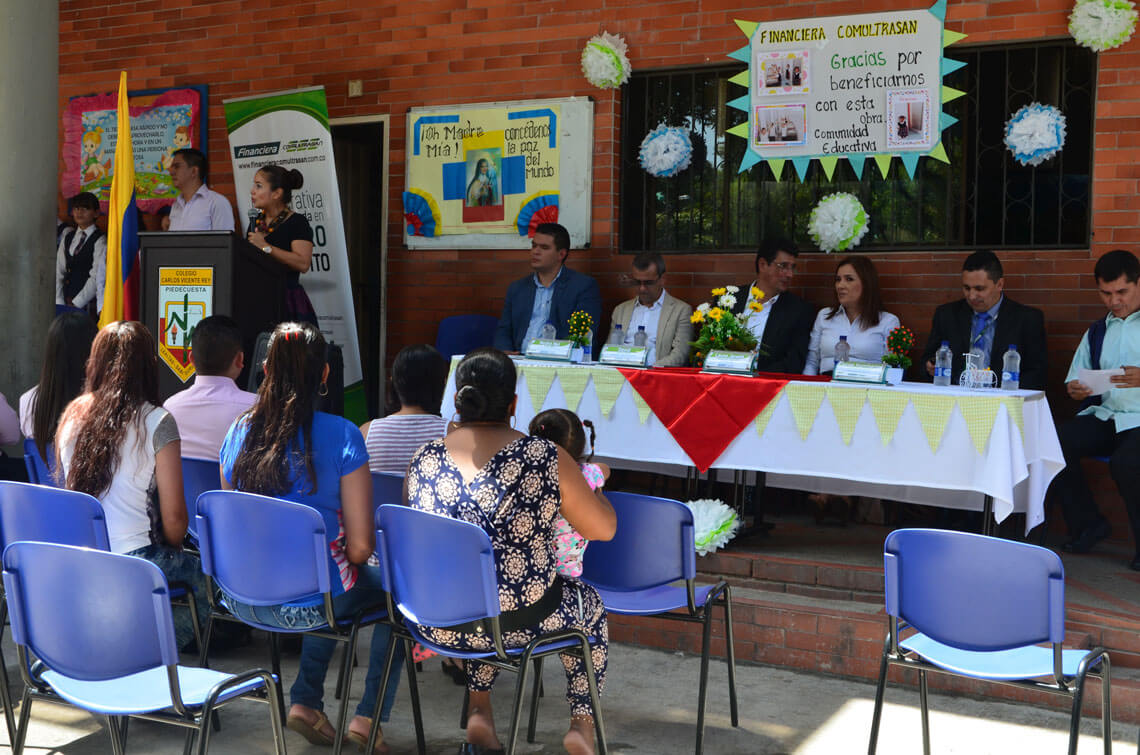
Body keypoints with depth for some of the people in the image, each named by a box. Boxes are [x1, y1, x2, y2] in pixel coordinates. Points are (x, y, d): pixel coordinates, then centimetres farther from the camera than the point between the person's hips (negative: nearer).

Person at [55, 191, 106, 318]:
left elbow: (96, 278, -12)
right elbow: (58, 271, 10)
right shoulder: (67, 237, 15)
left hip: (87, 305, -5)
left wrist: (75, 304, -13)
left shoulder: (99, 241, -5)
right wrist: (59, 303, -2)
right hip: (66, 303, 5)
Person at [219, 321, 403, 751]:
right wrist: (352, 558, 8)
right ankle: (368, 716, 22)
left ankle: (305, 701, 27)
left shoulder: (240, 432, -1)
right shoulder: (341, 435, -16)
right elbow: (359, 545, -16)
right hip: (309, 606, -5)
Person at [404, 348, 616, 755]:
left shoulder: (423, 460, -4)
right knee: (588, 602, 28)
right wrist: (588, 484, 16)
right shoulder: (546, 458, -15)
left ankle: (479, 712, 31)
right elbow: (604, 529, -5)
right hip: (523, 623, -3)